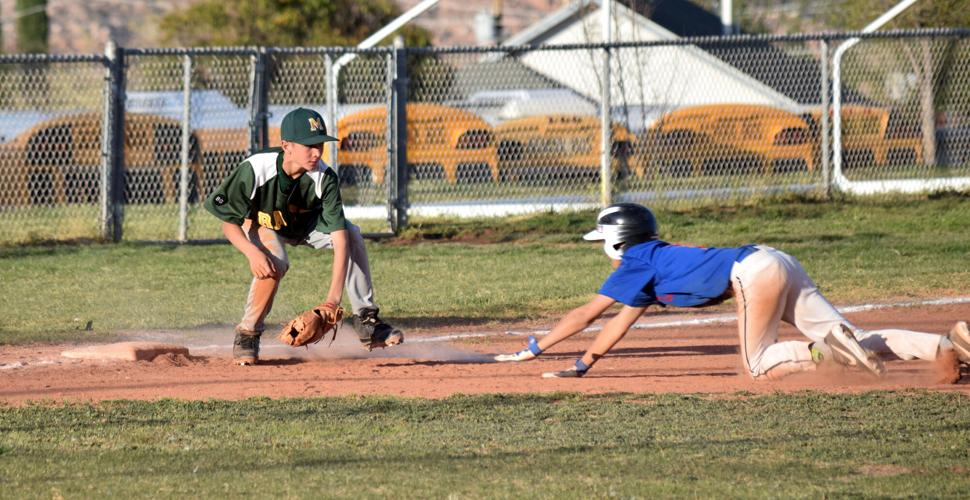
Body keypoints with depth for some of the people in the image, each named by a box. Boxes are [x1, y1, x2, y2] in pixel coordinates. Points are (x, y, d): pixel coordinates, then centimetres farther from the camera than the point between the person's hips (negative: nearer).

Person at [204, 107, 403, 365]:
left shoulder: (324, 178, -30)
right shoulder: (254, 170, -36)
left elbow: (339, 237, -34)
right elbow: (229, 223, -27)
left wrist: (334, 296, -44)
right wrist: (252, 252, -48)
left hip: (305, 223, 3)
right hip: (260, 224, -3)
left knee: (352, 235, -21)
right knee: (275, 263, -34)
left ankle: (366, 319, -10)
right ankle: (247, 334, -14)